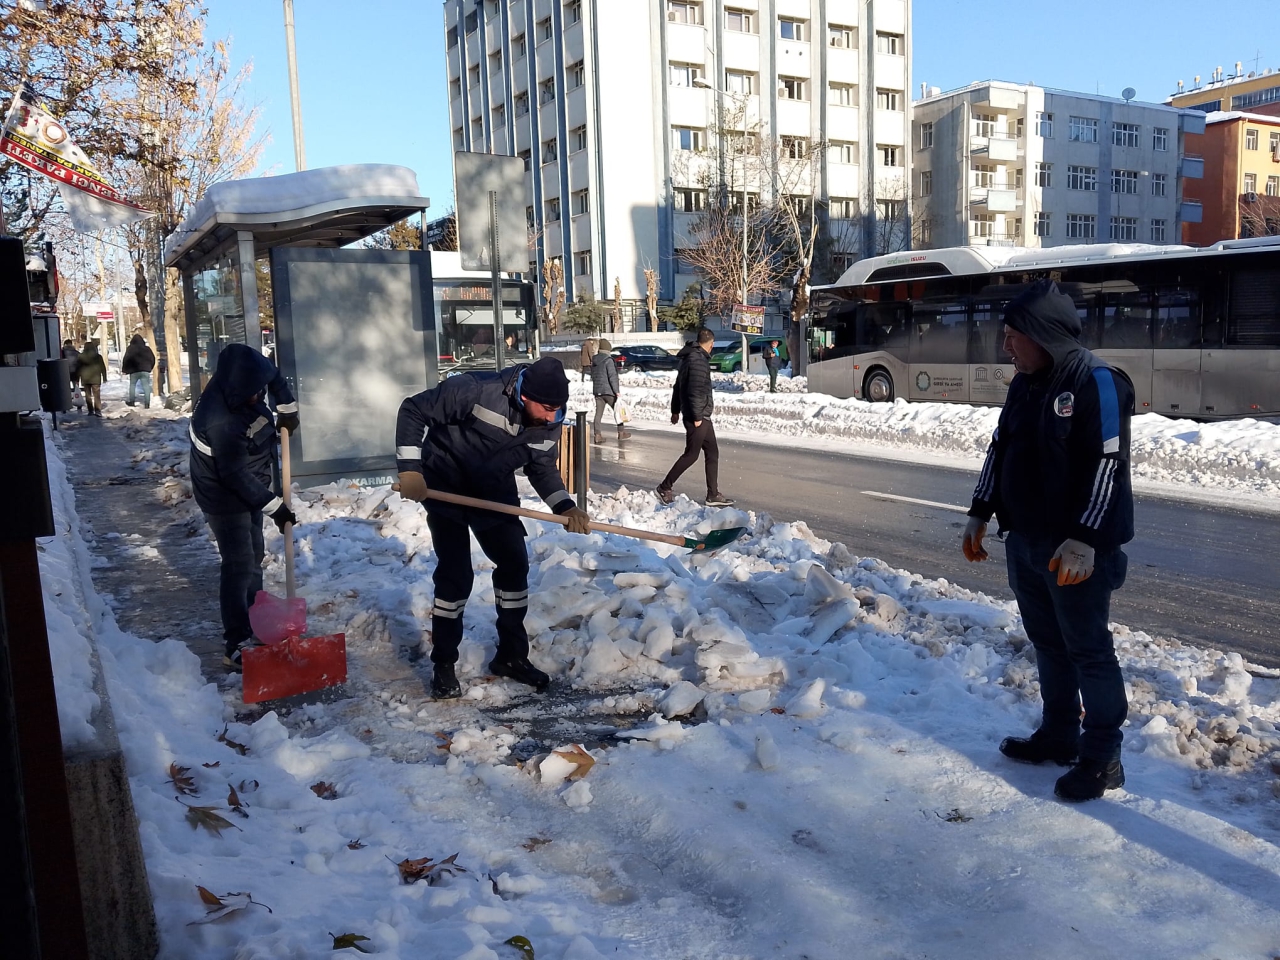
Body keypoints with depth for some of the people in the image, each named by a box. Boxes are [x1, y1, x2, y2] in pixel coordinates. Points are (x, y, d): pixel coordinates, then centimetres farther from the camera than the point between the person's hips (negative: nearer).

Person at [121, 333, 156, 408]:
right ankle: (147, 404, -9)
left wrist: (124, 369, -1)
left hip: (134, 371, -2)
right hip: (145, 370, 2)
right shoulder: (147, 349, 8)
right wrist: (149, 368, 22)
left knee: (132, 385, 13)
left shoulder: (130, 348, -3)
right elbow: (152, 359, 14)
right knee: (146, 386, -2)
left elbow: (126, 359, -10)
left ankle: (131, 401, 15)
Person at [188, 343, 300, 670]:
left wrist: (287, 407, 3)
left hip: (249, 488, 9)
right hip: (224, 497, -9)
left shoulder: (246, 381, -13)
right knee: (239, 565, -9)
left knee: (254, 557, 18)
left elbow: (273, 375, 10)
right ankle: (236, 646, -5)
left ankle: (255, 623, 33)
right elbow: (235, 475, -30)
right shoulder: (220, 422, -36)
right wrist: (275, 507, -26)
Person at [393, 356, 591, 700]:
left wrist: (565, 507, -17)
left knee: (515, 564, 4)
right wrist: (410, 471, -28)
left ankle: (511, 655, 19)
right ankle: (443, 664, 7)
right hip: (445, 488, -5)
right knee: (455, 574, -8)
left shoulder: (549, 423, -15)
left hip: (495, 493, 5)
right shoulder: (474, 390, -33)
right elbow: (413, 411, -24)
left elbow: (543, 468, 0)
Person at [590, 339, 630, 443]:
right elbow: (612, 377, -18)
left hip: (597, 391, 7)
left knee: (598, 413, 5)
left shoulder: (594, 361, 10)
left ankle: (597, 435, -1)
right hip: (608, 391, -7)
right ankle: (621, 433, 15)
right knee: (617, 411, 8)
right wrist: (617, 391, -16)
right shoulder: (608, 360, -14)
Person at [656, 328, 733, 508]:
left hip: (702, 416, 10)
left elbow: (678, 385, 21)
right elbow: (695, 390, -22)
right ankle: (665, 488, 6)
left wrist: (675, 410, 25)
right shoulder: (698, 360, -16)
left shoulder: (690, 357, 15)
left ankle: (713, 495, 13)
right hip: (698, 416, -10)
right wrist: (696, 416, -20)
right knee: (691, 454, -3)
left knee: (712, 453, 10)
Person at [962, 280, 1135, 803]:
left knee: (1087, 648, 1)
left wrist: (1083, 539, -26)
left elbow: (1106, 464, -21)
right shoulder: (1025, 383, 10)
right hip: (1025, 541, 8)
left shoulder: (1097, 382, -15)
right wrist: (980, 513, 15)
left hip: (1074, 549, -8)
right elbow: (1000, 447, 17)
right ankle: (1059, 735, 31)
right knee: (1047, 642, 17)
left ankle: (1102, 758, 13)